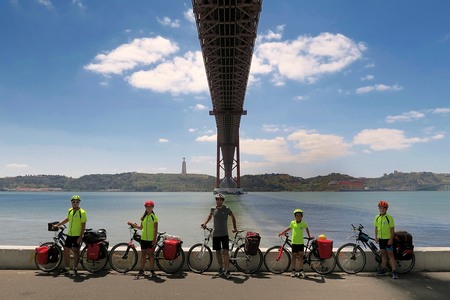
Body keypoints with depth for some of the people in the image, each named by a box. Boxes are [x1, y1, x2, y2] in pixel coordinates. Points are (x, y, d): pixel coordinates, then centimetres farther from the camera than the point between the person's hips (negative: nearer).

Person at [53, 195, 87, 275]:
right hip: (69, 235, 7)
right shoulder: (70, 211, 8)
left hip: (77, 236, -7)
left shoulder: (82, 212, -12)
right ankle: (66, 267, 27)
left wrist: (80, 237, -19)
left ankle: (74, 269, 8)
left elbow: (83, 226, -14)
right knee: (65, 251, 12)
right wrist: (57, 225, 28)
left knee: (76, 251, -3)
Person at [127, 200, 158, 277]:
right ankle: (142, 270, 19)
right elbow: (141, 227, 14)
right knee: (143, 254, 9)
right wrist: (132, 224, 8)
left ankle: (152, 270, 12)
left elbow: (155, 230, -8)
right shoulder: (143, 217, 8)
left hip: (151, 239, -4)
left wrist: (154, 240, -14)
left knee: (151, 254, 3)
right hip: (143, 238, 4)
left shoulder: (154, 217, -6)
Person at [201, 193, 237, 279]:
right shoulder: (213, 209, 2)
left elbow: (233, 217, 11)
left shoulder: (226, 209, -5)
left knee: (225, 252, -10)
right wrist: (204, 223, 6)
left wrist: (234, 227, 8)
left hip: (224, 234, -3)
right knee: (218, 252, 10)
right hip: (215, 234, 3)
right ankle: (221, 268, 25)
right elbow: (210, 216, 21)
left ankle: (227, 270, -4)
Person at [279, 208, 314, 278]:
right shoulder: (292, 223, -1)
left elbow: (307, 229, 17)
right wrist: (282, 232, 12)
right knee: (294, 257, 7)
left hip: (301, 243, 0)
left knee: (300, 257, 0)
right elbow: (289, 228, 15)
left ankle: (301, 271, 6)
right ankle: (293, 271, 15)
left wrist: (309, 236, 21)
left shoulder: (303, 223, -3)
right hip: (294, 242, 1)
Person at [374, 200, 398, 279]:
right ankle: (383, 270, 25)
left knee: (390, 255, -4)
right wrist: (376, 237, 7)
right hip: (381, 238, 5)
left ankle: (394, 272, 0)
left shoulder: (389, 217, -11)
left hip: (388, 239, -5)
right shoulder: (377, 217, 4)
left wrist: (391, 239, -14)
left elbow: (392, 229, -10)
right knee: (383, 254, 14)